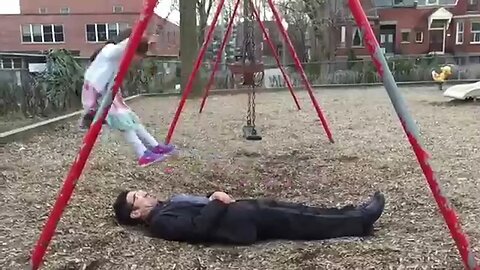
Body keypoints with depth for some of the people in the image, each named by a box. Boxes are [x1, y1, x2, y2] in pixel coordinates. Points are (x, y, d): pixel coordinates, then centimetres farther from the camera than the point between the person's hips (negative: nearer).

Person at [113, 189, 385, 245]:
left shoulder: (167, 205, 23)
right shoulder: (160, 221, -7)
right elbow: (198, 227, -22)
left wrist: (217, 198, 4)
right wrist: (216, 202, -13)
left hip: (234, 211, 9)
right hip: (239, 225, -9)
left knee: (292, 209, -1)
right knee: (291, 220, -12)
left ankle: (356, 213, 1)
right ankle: (360, 221, -5)